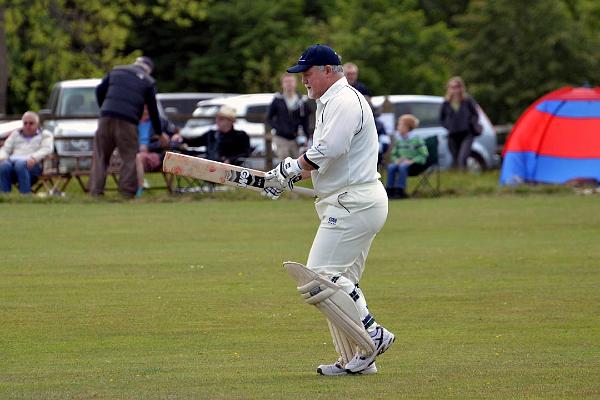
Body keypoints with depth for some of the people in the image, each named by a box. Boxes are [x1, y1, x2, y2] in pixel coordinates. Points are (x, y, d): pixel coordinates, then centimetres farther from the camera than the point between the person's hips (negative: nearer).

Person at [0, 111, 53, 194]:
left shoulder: (45, 135, 19)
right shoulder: (15, 134, 30)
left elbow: (46, 149, 0)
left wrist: (34, 158, -20)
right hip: (13, 160, 3)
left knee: (20, 165, -40)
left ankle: (26, 195, -44)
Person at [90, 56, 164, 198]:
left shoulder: (116, 71, 20)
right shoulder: (148, 82, 11)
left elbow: (100, 90, 18)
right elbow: (153, 110, 13)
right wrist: (159, 132, 23)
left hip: (106, 117, 3)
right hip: (127, 121, -3)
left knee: (100, 155, 7)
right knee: (130, 156, 4)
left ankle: (96, 190, 0)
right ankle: (127, 191, -4)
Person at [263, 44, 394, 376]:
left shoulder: (344, 100, -12)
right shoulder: (328, 103, 22)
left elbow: (329, 150, -25)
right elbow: (324, 158, 25)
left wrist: (291, 169, -13)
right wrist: (289, 176, 10)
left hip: (353, 204, -11)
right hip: (349, 203, 11)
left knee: (320, 278, -16)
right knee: (337, 281, 11)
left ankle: (371, 336, -14)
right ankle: (355, 360, 11)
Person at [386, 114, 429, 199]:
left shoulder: (416, 139, -6)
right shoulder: (399, 141, 13)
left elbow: (424, 155, -9)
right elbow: (394, 154, 19)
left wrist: (411, 161, -18)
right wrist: (397, 160, -4)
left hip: (415, 164, -5)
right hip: (401, 162, 5)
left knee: (402, 167, -37)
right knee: (391, 167, -25)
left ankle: (400, 190, -35)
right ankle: (390, 189, -25)